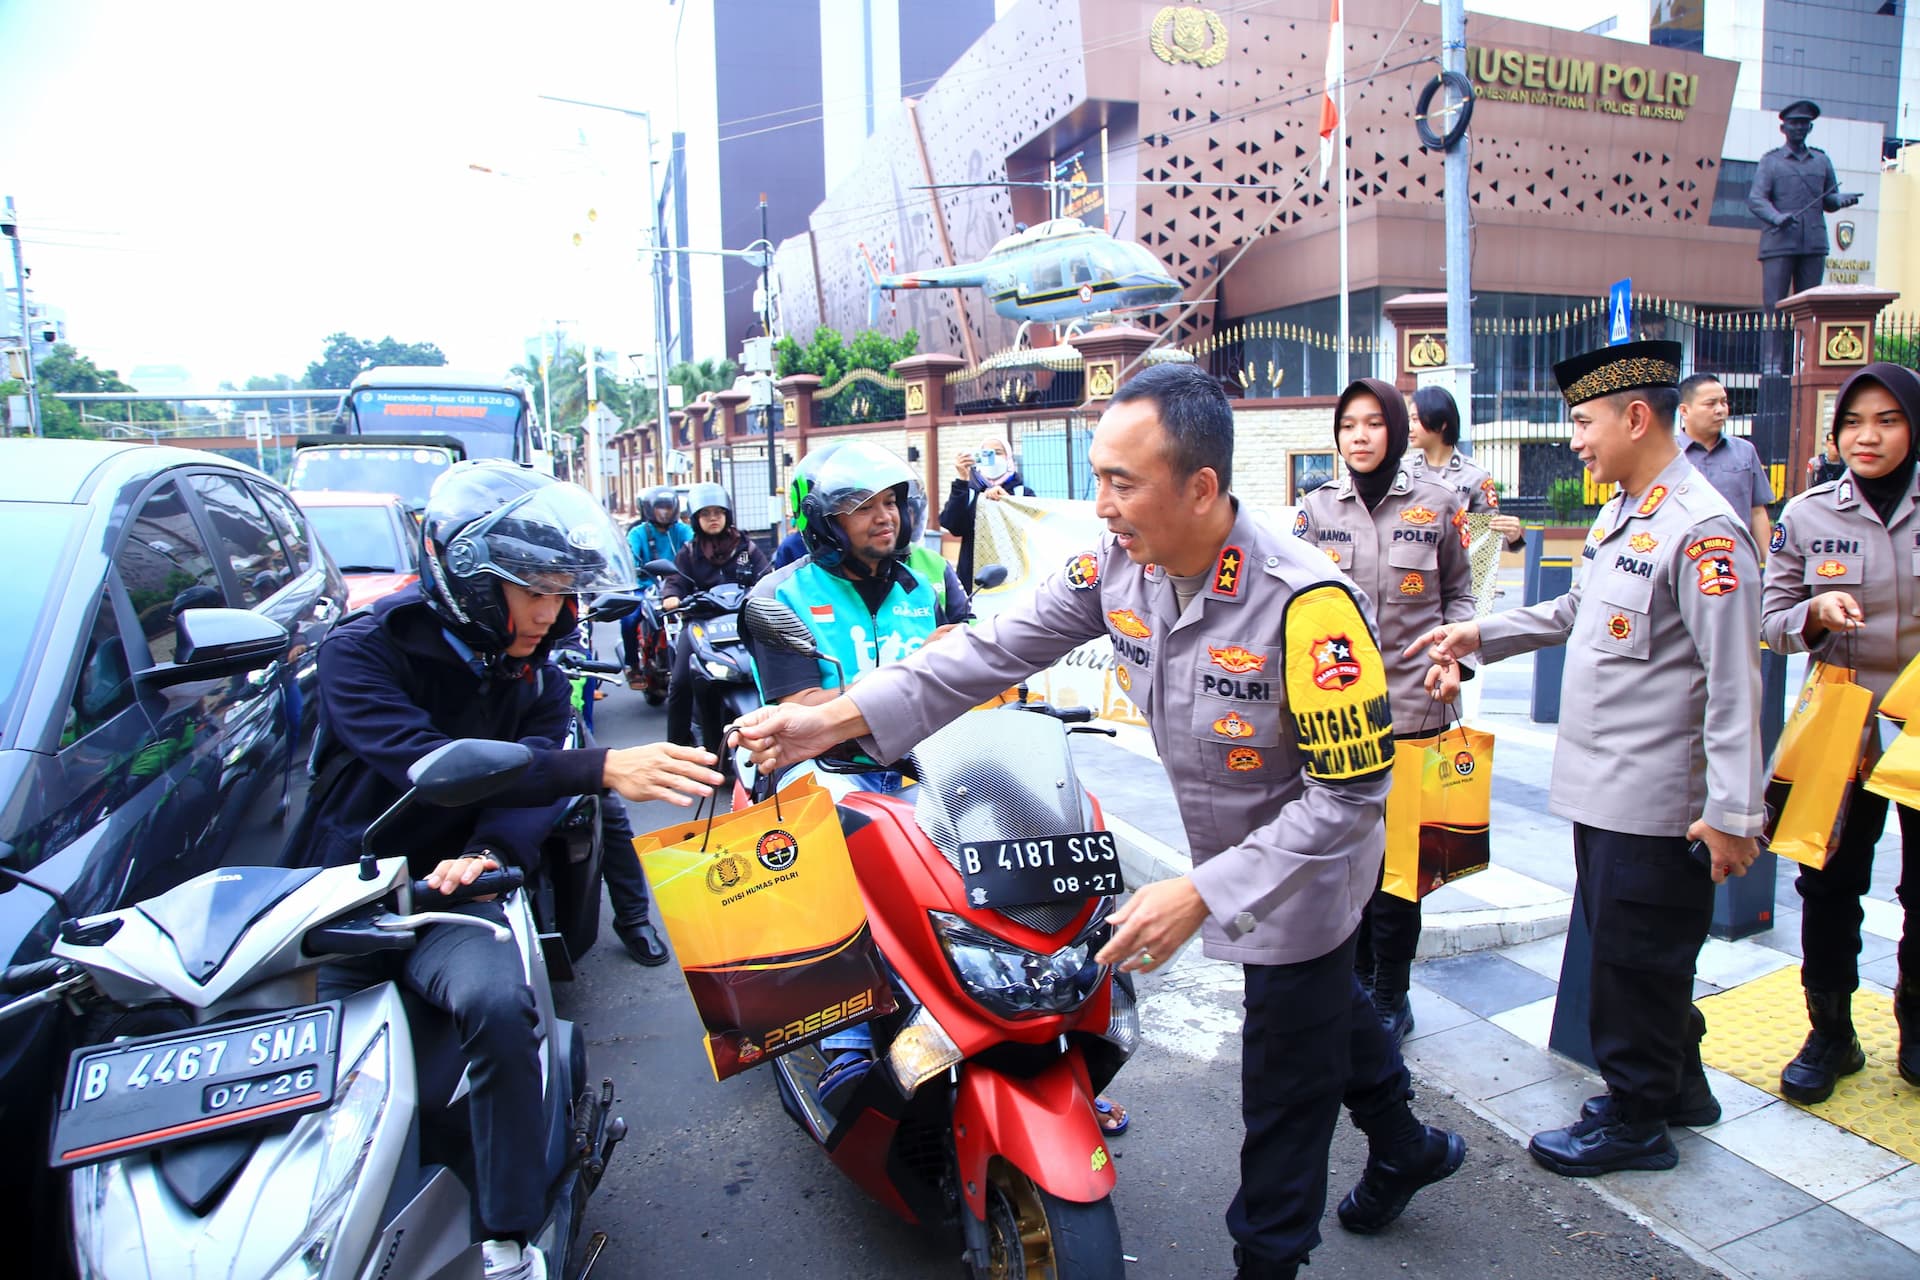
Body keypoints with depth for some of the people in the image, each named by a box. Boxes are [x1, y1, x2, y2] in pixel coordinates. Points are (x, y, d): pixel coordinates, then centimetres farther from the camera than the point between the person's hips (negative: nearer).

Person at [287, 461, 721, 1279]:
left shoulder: (537, 680, 8)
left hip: (449, 892, 1)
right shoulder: (361, 652, -7)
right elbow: (423, 762, -25)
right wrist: (601, 770, -36)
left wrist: (486, 853, -30)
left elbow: (530, 788, -5)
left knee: (499, 1003, -28)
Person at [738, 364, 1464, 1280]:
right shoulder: (1119, 563, -16)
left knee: (1284, 1099, 11)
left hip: (1302, 874, -7)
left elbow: (1350, 792, -30)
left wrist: (1202, 895, -36)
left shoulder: (1306, 603, -35)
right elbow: (1002, 645, -15)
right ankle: (1406, 1148, 58)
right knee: (1326, 1006, 30)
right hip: (1227, 856, 7)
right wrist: (839, 718, -22)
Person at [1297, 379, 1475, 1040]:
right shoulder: (1317, 507, 6)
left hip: (1411, 705, -2)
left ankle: (1391, 996, 18)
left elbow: (1458, 595, 11)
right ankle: (1357, 978, 28)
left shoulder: (1438, 502, 3)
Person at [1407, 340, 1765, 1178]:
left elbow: (1733, 683, -20)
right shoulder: (1620, 515, 9)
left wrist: (1733, 811, -19)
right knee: (1619, 946, 21)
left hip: (1655, 800, -9)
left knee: (1636, 959, 6)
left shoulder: (1701, 530, -19)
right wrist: (1479, 635, 17)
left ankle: (1636, 1121, 25)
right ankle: (1677, 1083, 41)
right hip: (1602, 786, 9)